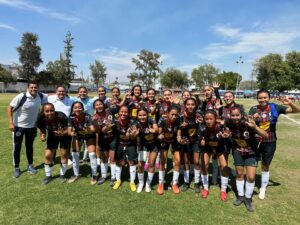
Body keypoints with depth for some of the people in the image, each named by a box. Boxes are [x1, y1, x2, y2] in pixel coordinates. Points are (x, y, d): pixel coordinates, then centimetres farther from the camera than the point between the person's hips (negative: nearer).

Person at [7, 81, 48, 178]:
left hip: (32, 126, 3)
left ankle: (30, 166, 29)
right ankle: (16, 168, 22)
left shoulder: (41, 97, -10)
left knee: (29, 146, 16)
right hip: (18, 126, -3)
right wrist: (11, 122, -20)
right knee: (17, 147, 6)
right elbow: (10, 108, -15)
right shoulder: (21, 96, -20)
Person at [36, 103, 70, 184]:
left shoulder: (61, 117, -39)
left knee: (64, 154, 1)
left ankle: (62, 175, 22)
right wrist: (43, 136, -32)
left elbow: (67, 129, -29)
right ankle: (48, 175, 23)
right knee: (48, 155, 1)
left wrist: (62, 133, -50)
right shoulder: (41, 119, -29)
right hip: (52, 136, 3)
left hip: (64, 135, -3)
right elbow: (43, 130, -10)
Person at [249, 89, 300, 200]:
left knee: (265, 166, 15)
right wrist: (253, 118, -38)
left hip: (269, 142, 0)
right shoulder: (254, 109, -10)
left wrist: (290, 103, -25)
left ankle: (263, 189, 35)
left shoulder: (274, 107, -8)